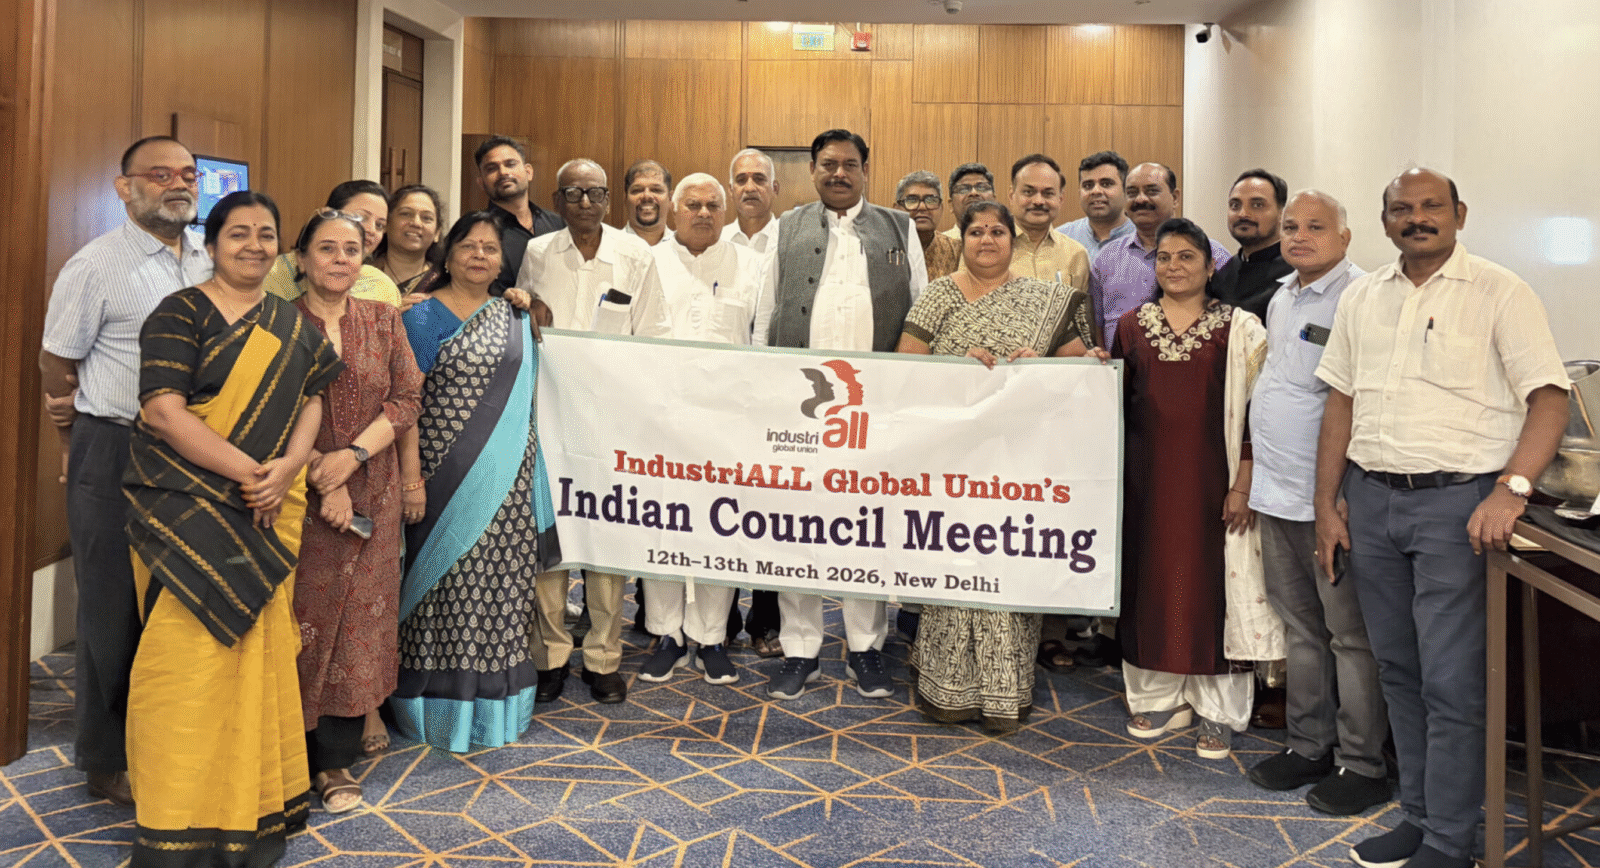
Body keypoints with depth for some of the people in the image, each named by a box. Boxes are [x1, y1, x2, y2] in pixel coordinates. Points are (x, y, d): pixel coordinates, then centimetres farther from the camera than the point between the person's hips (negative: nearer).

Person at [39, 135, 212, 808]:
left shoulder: (212, 261, 9)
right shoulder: (97, 265, -8)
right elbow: (57, 362, -1)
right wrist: (77, 442, 8)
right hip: (115, 454, -5)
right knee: (116, 607, 5)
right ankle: (108, 760, 19)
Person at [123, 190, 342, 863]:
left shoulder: (294, 325, 15)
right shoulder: (181, 314, -2)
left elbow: (311, 401, 11)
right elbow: (163, 410, -12)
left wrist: (287, 469, -9)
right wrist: (248, 470, -17)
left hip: (268, 513, 5)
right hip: (187, 510, -5)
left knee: (260, 648, 6)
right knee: (191, 651, -6)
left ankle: (255, 802, 20)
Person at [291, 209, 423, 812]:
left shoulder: (383, 321, 8)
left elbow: (408, 398, 1)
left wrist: (353, 455, -13)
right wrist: (323, 480, -14)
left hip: (371, 491, 3)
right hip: (302, 492, -3)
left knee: (358, 612, 4)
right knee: (307, 613, 0)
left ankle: (334, 757, 15)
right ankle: (312, 746, 14)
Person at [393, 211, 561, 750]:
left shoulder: (514, 318, 14)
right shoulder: (425, 317, -1)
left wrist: (530, 476, 16)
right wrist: (409, 477, -13)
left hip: (509, 482, 5)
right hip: (450, 478, -5)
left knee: (503, 584, 7)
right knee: (449, 582, -1)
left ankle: (496, 701, 20)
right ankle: (444, 706, 10)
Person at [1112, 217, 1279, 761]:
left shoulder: (1238, 328, -2)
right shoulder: (1132, 324, 8)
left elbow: (1253, 411, -4)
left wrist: (1243, 483, -10)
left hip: (1209, 475, -3)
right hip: (1146, 476, 3)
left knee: (1212, 579, 1)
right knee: (1151, 578, 8)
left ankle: (1217, 711, 14)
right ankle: (1162, 696, 23)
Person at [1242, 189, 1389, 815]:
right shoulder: (1281, 299, 15)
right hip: (1277, 492, 8)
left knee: (1350, 633, 2)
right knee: (1300, 625, 17)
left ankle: (1363, 764, 14)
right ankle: (1309, 746, 29)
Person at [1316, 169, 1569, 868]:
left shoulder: (1499, 292, -3)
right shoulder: (1362, 297, 12)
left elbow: (1549, 397, -8)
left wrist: (1511, 490, -20)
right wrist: (1326, 506, 10)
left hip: (1457, 501, -5)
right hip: (1370, 500, 5)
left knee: (1450, 683, -4)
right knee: (1397, 670, 13)